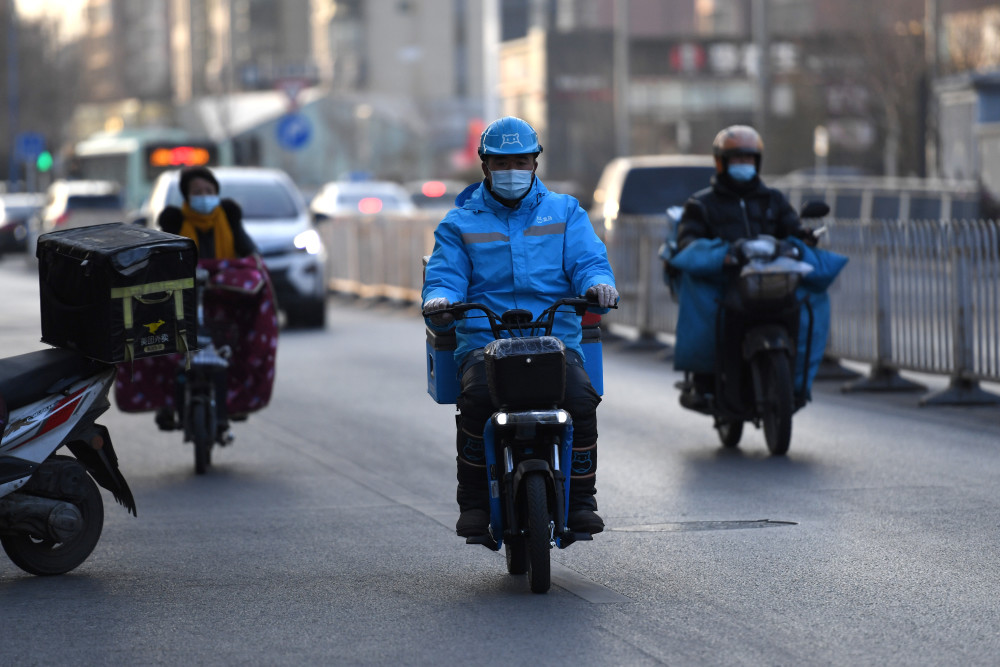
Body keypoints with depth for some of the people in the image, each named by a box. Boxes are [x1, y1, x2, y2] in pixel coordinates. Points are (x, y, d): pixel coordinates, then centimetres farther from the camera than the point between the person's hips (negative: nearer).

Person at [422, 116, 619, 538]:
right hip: (483, 340, 0)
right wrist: (438, 300, -19)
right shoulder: (460, 222, 17)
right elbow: (445, 275, 6)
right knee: (476, 397, -33)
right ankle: (473, 502, -20)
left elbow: (588, 261, 6)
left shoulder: (565, 212, 19)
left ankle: (580, 500, -16)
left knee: (581, 399, -30)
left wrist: (597, 283, -19)